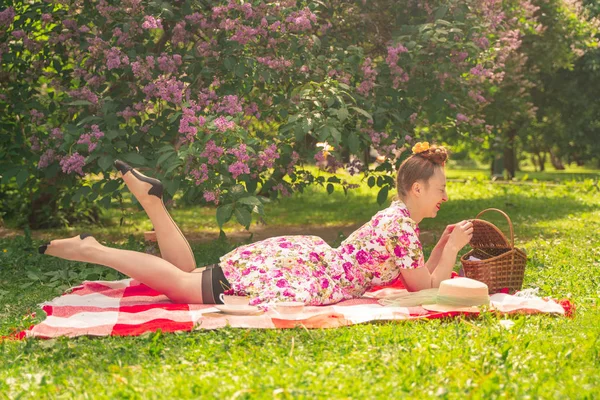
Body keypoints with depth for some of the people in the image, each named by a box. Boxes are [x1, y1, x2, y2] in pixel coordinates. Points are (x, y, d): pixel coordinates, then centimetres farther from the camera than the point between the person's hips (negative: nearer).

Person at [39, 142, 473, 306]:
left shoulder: (399, 214, 15)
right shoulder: (403, 225, -14)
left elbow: (418, 272, 21)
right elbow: (425, 285, -12)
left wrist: (444, 244, 11)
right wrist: (452, 249, -3)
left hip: (300, 255, 9)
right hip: (295, 274, -9)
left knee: (186, 278, 15)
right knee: (181, 284, -9)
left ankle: (151, 199, 12)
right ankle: (89, 249, -7)